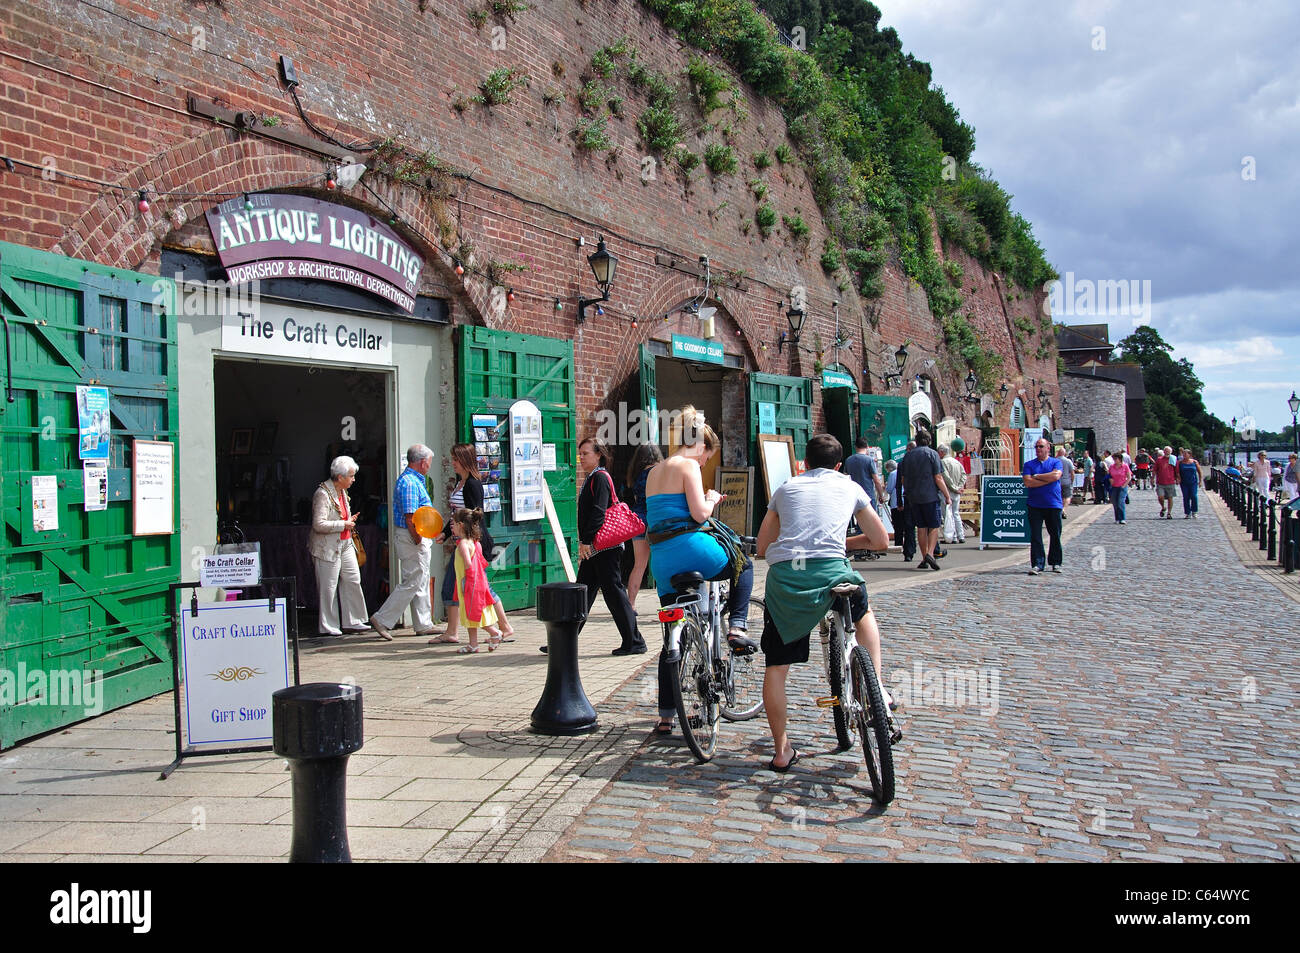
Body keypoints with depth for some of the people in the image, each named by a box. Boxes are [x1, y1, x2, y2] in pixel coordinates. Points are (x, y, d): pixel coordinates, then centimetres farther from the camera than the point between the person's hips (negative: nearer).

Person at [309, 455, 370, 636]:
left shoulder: (342, 492, 11)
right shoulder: (322, 494, -17)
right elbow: (319, 524, -24)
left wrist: (350, 521, 9)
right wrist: (344, 524, -17)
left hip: (345, 544, 9)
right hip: (328, 547, -9)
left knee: (353, 580, 6)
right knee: (328, 587, 0)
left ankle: (352, 621, 15)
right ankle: (327, 626, 10)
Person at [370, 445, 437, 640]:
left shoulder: (414, 480, 15)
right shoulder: (409, 483, -19)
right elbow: (410, 519, -24)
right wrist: (419, 541, -18)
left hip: (420, 539, 11)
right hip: (412, 539, -11)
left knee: (421, 584, 14)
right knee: (411, 584, -6)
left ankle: (424, 624, 20)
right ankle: (382, 620, 0)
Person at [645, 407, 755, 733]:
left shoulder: (654, 471, 20)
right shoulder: (688, 465, -5)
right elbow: (699, 513, -14)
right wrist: (712, 499, 7)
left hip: (661, 560, 7)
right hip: (688, 547, -7)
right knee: (744, 564, 25)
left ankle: (665, 717, 14)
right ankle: (737, 628, 10)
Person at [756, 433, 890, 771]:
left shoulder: (786, 488, 25)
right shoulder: (850, 487, 22)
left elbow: (762, 546, 25)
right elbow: (881, 540, 24)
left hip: (783, 574, 1)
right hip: (830, 570, 0)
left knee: (776, 667, 10)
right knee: (864, 613, 33)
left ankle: (781, 751, 15)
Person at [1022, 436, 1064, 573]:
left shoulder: (1056, 462, 7)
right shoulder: (1029, 464, 8)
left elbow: (1056, 475, -14)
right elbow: (1027, 482, -7)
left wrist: (1037, 476, -6)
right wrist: (1048, 479, -7)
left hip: (1053, 505, 0)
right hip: (1035, 505, 0)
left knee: (1055, 535, 8)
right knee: (1035, 536, -4)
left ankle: (1055, 562, 21)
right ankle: (1037, 564, -2)